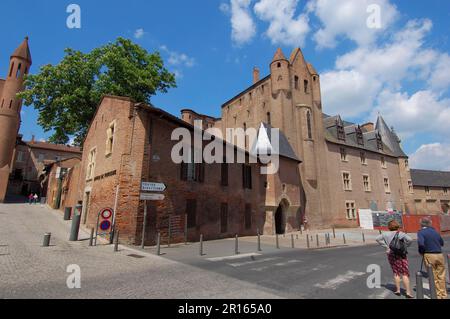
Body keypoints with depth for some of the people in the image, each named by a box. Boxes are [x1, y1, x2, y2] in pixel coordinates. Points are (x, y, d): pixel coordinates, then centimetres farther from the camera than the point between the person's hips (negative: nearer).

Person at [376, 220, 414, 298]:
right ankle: (408, 292, 4)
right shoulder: (401, 234, -5)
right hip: (402, 255, -1)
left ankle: (398, 290, 18)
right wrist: (405, 246, -4)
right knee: (405, 274, 4)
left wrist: (386, 246, -3)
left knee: (396, 273, 13)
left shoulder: (386, 234, -1)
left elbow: (378, 239, -7)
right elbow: (410, 239, -19)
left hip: (392, 254, 1)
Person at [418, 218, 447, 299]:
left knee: (434, 277, 9)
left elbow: (421, 243, -22)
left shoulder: (421, 232, -8)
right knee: (441, 277, 16)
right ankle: (444, 295, 26)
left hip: (429, 256, -4)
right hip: (440, 255, 4)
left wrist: (421, 252, -5)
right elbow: (442, 243, 16)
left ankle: (438, 295, 18)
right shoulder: (435, 231, 7)